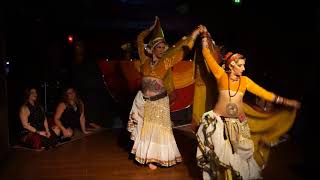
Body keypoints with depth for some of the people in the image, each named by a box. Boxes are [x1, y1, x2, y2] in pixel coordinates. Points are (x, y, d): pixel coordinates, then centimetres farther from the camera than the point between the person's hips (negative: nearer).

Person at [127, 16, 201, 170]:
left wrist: (195, 33, -14)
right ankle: (147, 156, 29)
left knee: (158, 128, 5)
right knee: (145, 128, 13)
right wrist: (152, 28, 11)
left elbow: (182, 48, -9)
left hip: (159, 101, -2)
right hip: (144, 100, 2)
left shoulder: (166, 62, -6)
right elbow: (140, 40, 10)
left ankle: (155, 157, 17)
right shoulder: (145, 60, -1)